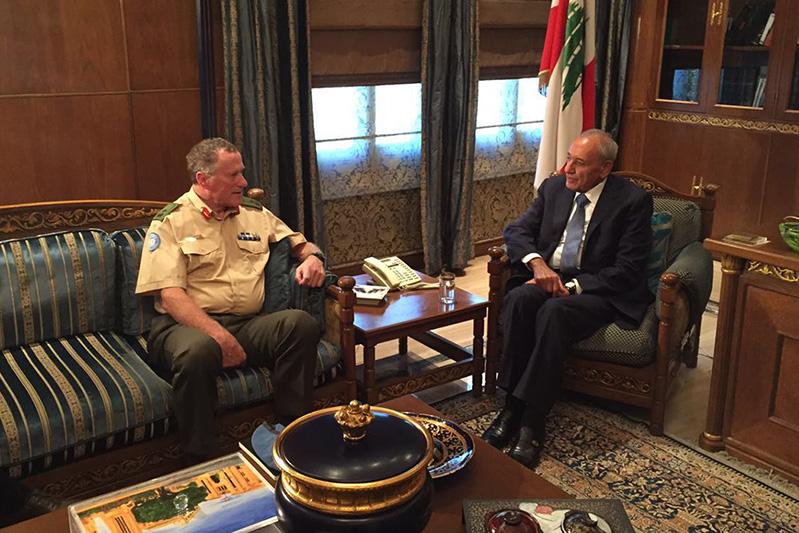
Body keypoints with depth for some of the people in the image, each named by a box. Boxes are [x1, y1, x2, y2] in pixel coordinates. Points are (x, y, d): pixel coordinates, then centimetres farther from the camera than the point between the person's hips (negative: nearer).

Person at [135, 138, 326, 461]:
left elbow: (300, 242, 29)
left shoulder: (254, 214, 18)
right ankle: (201, 465, -22)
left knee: (301, 323, -25)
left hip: (248, 324, 4)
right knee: (198, 350, -40)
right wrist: (219, 336, -22)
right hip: (188, 325, -4)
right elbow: (170, 294, -9)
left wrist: (312, 257, 2)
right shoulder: (171, 222, 2)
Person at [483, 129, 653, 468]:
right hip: (547, 277, 5)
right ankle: (511, 405, -25)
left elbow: (627, 271, -11)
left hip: (596, 289, -4)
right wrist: (538, 262, -15)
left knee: (554, 311, -36)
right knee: (518, 299, -30)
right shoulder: (553, 187, 9)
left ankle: (531, 421, -32)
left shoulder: (633, 201, -6)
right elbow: (517, 230, 7)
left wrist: (571, 285, -20)